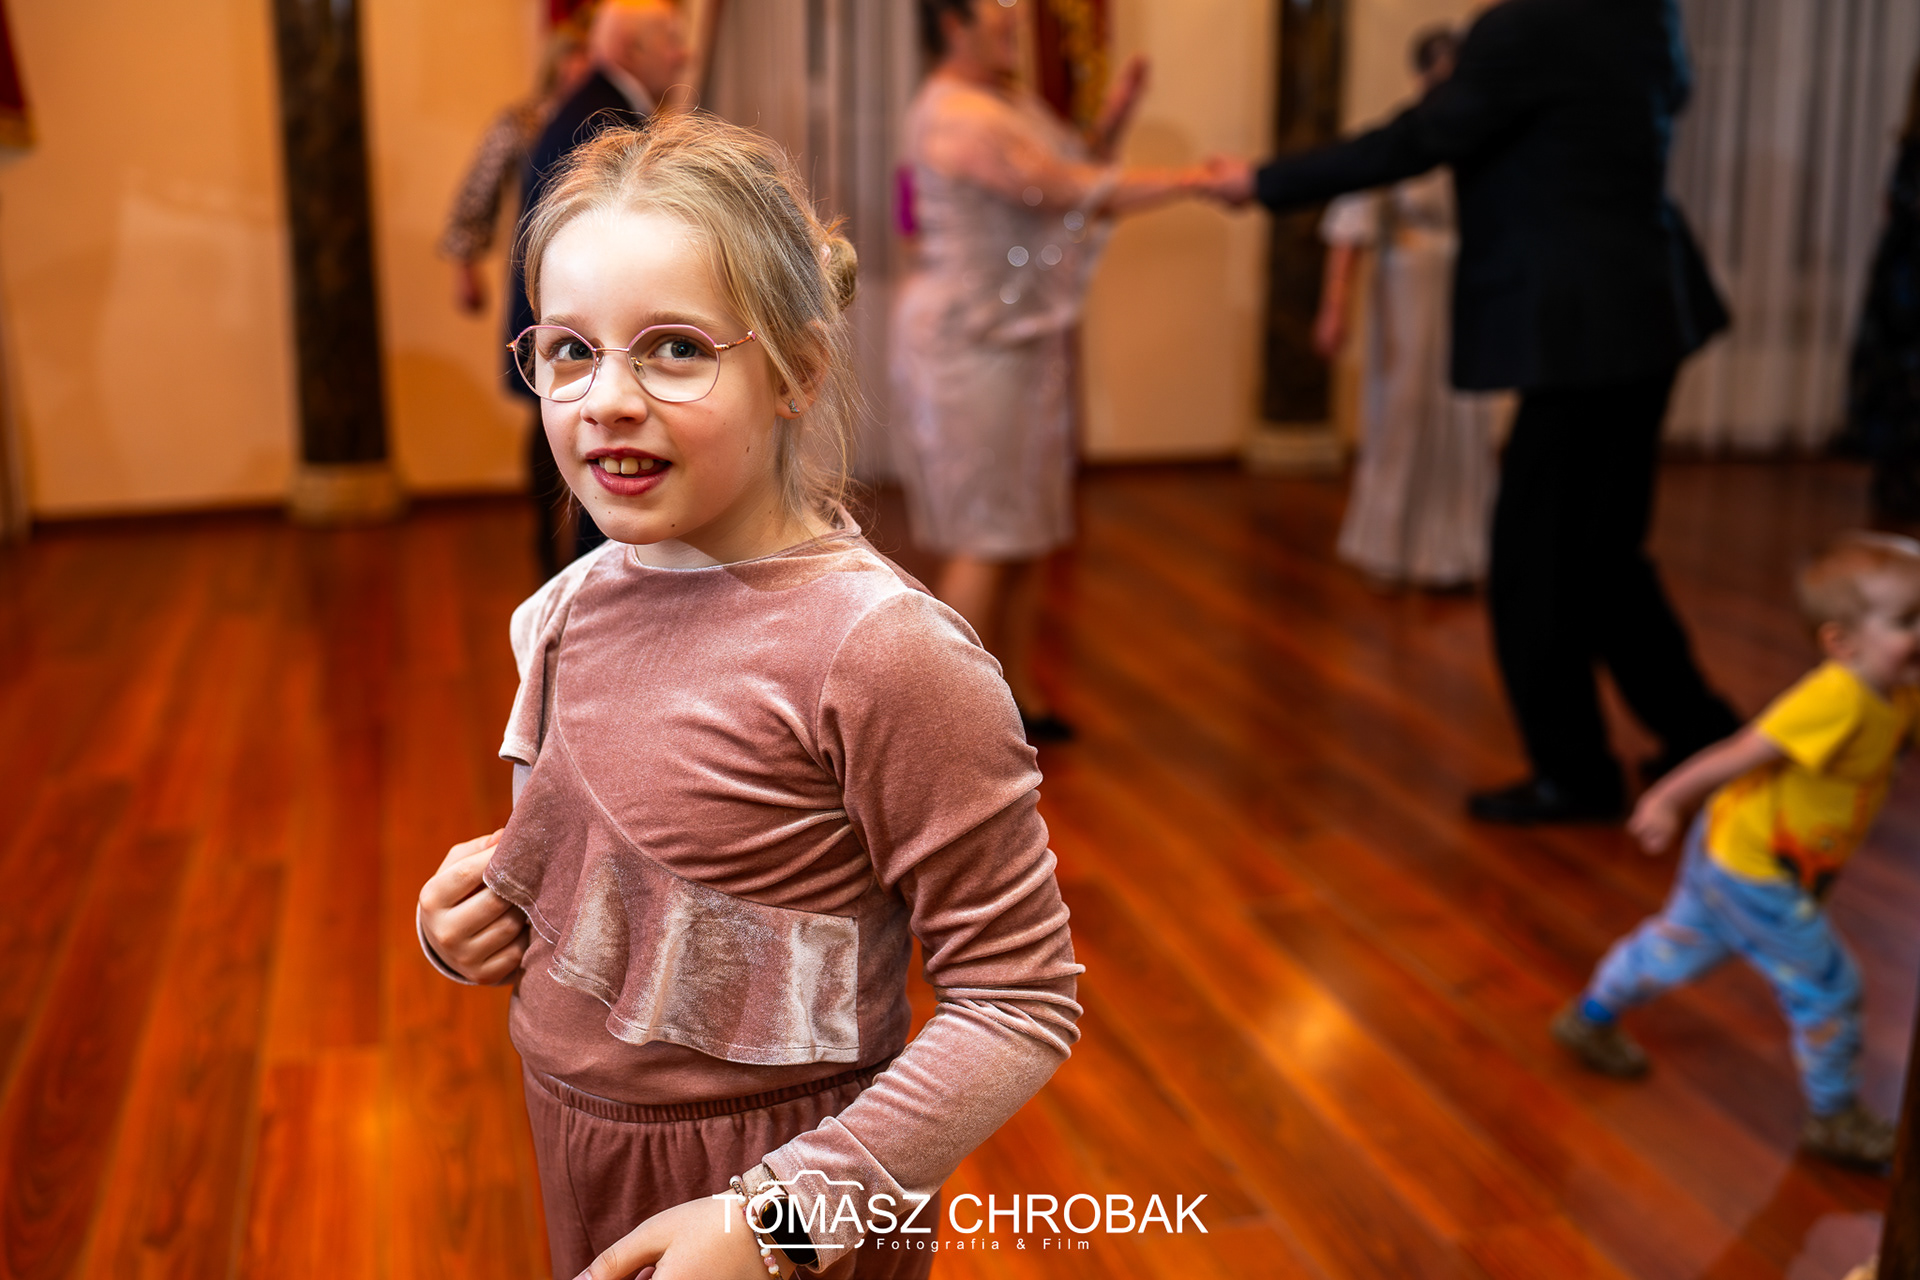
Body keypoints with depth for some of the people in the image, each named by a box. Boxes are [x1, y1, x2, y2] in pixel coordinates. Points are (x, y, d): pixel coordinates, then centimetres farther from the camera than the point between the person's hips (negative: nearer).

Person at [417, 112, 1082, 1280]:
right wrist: (481, 898, -6)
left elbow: (1022, 1002, -21)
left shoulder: (885, 652, -24)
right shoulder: (578, 603, -4)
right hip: (579, 1160, 6)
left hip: (779, 1172, -6)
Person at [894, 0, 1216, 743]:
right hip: (968, 344, -9)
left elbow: (1078, 175, 15)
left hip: (1023, 340, 9)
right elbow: (1073, 193, -22)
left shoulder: (1011, 102, 13)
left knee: (1028, 530, 11)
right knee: (988, 536, -4)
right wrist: (1196, 179, -19)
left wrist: (1114, 119, -1)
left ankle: (1021, 694, 20)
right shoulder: (955, 115, -18)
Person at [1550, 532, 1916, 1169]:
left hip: (1730, 852, 9)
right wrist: (1667, 799, -23)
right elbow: (1742, 753, -29)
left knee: (1684, 939, 28)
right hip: (1755, 877, -9)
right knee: (1828, 988, 4)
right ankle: (1835, 1118, 23)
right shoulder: (1839, 698, -33)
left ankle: (1593, 1019, 48)